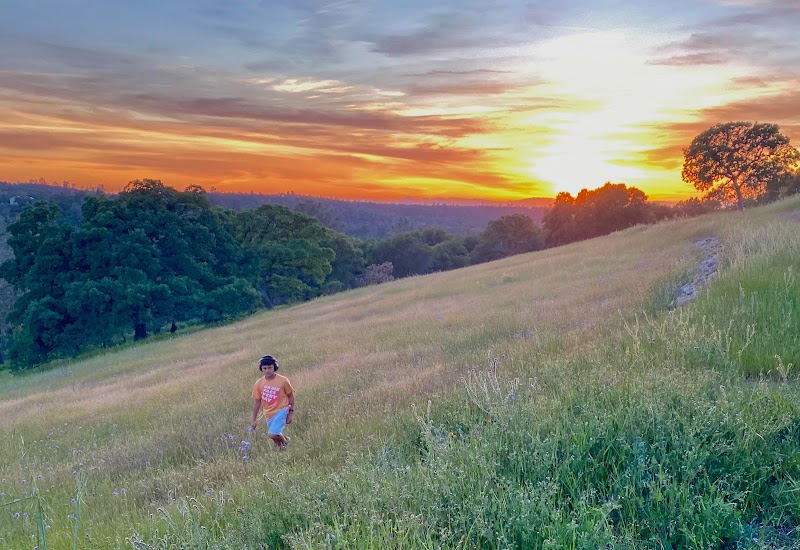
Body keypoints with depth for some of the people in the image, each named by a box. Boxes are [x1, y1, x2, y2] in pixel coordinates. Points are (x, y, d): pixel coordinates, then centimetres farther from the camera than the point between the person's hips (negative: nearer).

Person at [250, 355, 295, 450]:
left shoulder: (283, 380, -12)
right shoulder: (259, 383, -3)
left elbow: (290, 396, 0)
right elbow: (257, 402, 6)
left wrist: (291, 412, -2)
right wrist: (254, 420, 9)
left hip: (281, 411, -4)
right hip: (268, 414, 4)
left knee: (273, 434, -19)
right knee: (275, 435, 8)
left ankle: (285, 443, 10)